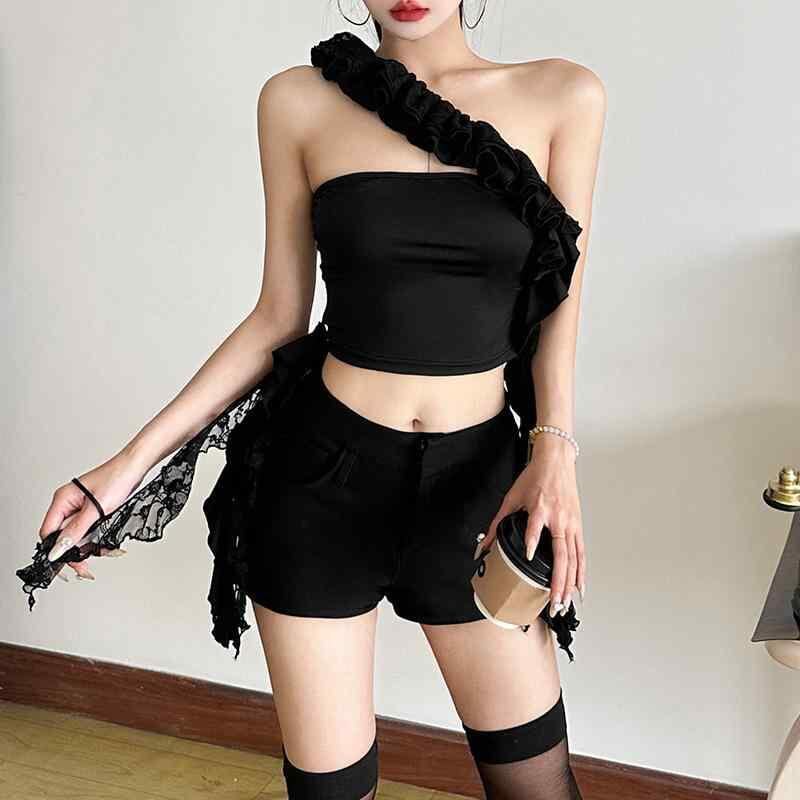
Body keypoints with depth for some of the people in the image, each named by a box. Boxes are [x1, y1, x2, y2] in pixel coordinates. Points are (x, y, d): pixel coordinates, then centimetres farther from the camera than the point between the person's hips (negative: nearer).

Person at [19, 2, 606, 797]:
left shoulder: (562, 97, -1)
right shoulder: (300, 101, 0)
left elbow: (557, 310, 4)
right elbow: (278, 318, 3)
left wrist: (553, 448, -13)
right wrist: (131, 460, -1)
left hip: (477, 478, 1)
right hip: (322, 468, 0)